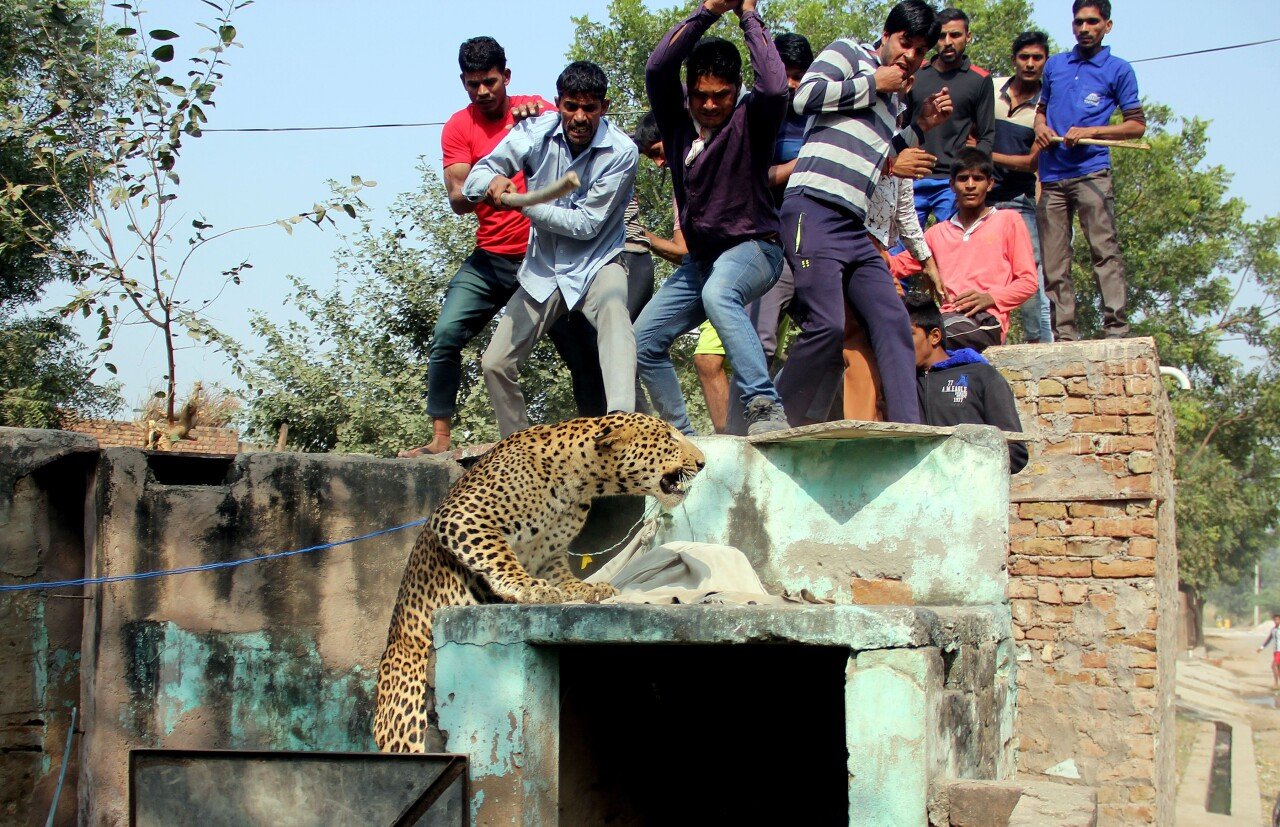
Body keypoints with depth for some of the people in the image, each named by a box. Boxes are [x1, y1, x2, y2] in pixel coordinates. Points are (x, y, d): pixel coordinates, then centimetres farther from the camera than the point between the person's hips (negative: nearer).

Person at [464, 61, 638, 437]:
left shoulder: (621, 151, -18)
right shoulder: (536, 133, -8)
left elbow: (586, 224, -18)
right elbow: (475, 179, -7)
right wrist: (492, 182, -31)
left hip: (596, 264, -4)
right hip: (543, 269, 5)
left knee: (613, 308, -39)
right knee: (495, 364, 3)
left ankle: (623, 422, -58)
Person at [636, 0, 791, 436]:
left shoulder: (749, 120, -8)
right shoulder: (677, 121, 4)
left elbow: (774, 87, -30)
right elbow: (657, 69, -13)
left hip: (753, 248, -7)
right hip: (700, 258, 7)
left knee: (718, 293, -39)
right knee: (644, 340, 2)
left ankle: (766, 409, -46)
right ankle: (680, 434, 13)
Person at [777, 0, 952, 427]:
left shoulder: (891, 99, 27)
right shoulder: (847, 53, 6)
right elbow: (805, 96, -11)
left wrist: (921, 126, 22)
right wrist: (874, 83, -3)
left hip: (854, 227, 9)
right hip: (814, 211, -8)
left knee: (894, 322, -4)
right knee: (827, 326, -19)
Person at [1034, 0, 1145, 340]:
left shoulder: (1118, 70, 6)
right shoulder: (1055, 64, 19)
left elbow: (1137, 125, 4)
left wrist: (1090, 132, -9)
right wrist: (1040, 127, 6)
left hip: (1091, 171, -4)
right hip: (1051, 177, 5)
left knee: (1104, 250, -15)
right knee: (1054, 263, 2)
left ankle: (1116, 328, -19)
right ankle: (1065, 335, 5)